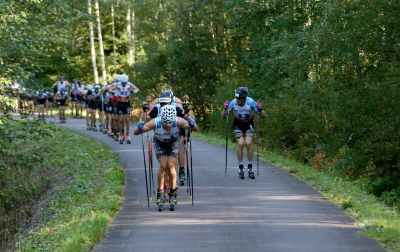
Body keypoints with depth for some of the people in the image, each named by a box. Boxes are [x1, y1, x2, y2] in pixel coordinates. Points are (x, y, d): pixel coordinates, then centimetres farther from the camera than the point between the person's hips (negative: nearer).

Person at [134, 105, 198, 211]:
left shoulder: (178, 122, -37)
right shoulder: (155, 123, -38)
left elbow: (196, 128, -27)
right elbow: (135, 132, -31)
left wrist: (192, 124, -48)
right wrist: (140, 128, -52)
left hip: (173, 142, 0)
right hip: (159, 142, 0)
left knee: (170, 165, -14)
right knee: (163, 166, -14)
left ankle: (173, 194, -1)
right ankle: (160, 194, -3)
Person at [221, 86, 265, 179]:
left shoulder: (251, 102, -29)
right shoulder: (233, 103, -27)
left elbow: (263, 115, -21)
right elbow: (223, 117, -20)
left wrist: (260, 110, -41)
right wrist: (225, 109, -39)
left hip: (249, 124, 0)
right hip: (238, 124, 0)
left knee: (248, 143, -17)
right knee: (240, 144, -16)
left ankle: (250, 168, -5)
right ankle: (240, 168, -5)